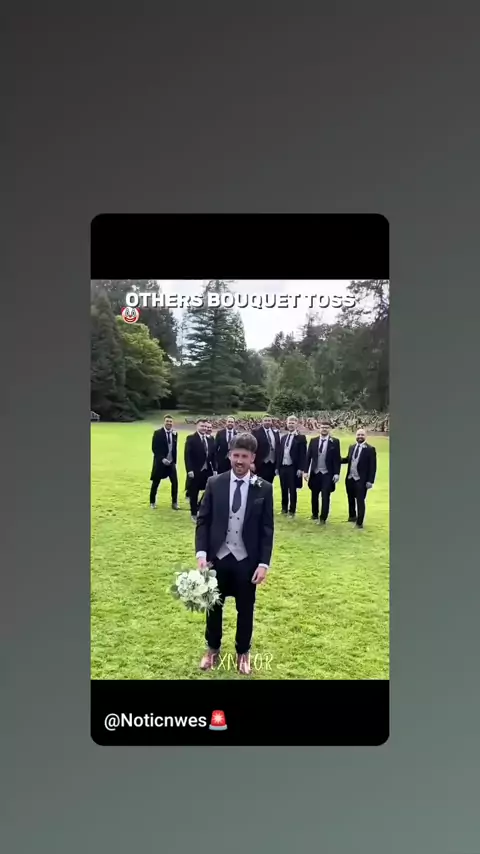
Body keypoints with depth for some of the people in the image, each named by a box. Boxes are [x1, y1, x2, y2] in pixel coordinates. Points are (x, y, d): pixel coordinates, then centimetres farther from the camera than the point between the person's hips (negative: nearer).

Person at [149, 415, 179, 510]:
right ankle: (152, 502, 23)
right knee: (155, 483, 6)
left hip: (171, 462, 4)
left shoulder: (174, 433, 5)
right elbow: (154, 449, -12)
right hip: (160, 462, -3)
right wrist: (162, 459, -20)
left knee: (175, 482, -2)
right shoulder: (158, 433, -9)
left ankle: (174, 502, 12)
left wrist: (174, 461, 10)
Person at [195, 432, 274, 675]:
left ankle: (243, 653, 36)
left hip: (247, 561, -1)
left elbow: (267, 529, -4)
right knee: (213, 606, 17)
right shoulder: (214, 484, -5)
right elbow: (203, 521, -2)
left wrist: (263, 563, -9)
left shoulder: (264, 488, -6)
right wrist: (201, 553, -13)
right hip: (217, 557, 1)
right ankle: (212, 649, 40)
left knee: (245, 609, 14)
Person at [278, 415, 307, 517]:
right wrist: (277, 466, 9)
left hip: (293, 468, -5)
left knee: (292, 490, 2)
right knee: (284, 489, 12)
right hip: (283, 467, 5)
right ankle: (284, 509, 25)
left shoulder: (301, 438, -5)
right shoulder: (283, 438, 13)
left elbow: (303, 454, -10)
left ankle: (292, 511, 10)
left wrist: (300, 468, -16)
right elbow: (280, 453, 14)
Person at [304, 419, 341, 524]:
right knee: (314, 495, 14)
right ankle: (314, 514, 31)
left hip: (327, 474, -3)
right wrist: (306, 471, -1)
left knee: (325, 497, -3)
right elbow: (308, 456, 5)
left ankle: (323, 518, 5)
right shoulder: (313, 440, 3)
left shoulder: (335, 442, -4)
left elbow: (337, 458, -5)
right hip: (315, 472, 3)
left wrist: (336, 473, -11)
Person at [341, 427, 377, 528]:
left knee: (360, 501, -1)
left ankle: (359, 522, 9)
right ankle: (352, 516, 41)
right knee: (351, 499, 20)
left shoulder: (370, 449, -9)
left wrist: (370, 481, -16)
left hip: (361, 480, -6)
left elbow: (373, 466, -11)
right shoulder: (352, 447, 9)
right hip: (350, 478, 6)